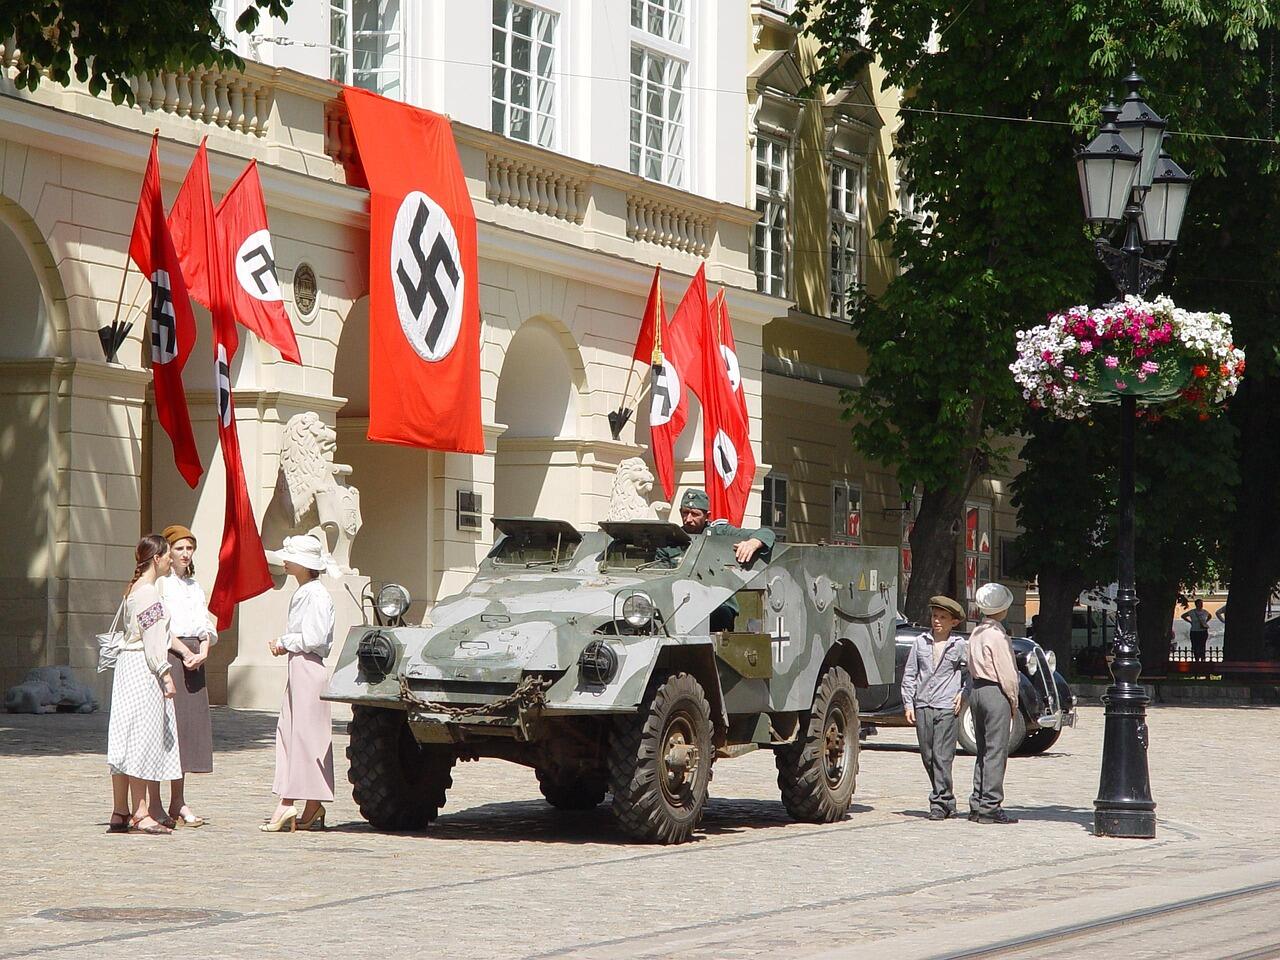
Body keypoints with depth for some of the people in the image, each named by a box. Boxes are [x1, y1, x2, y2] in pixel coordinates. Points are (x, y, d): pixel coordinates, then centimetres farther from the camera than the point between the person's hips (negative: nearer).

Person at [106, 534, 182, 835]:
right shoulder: (149, 592, -13)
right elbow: (153, 639, -17)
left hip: (128, 664, 10)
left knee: (125, 741, 8)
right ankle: (140, 813, -8)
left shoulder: (133, 590, 17)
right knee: (142, 740, -8)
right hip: (144, 668, -10)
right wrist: (165, 674, -16)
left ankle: (120, 813, 10)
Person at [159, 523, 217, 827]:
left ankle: (178, 802, 7)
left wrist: (203, 650, -1)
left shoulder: (194, 585, 20)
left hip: (194, 659, 7)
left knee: (191, 722, 3)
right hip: (167, 656, -7)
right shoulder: (160, 583, -2)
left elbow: (206, 626, 17)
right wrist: (186, 652, -13)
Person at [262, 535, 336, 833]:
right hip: (298, 668, 10)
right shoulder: (302, 593, 16)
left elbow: (313, 639, -19)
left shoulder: (315, 594, -13)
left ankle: (314, 808, -3)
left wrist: (285, 644, -7)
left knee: (308, 733, -6)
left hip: (309, 668, -10)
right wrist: (283, 645, 8)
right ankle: (287, 804, 10)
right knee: (289, 731, 8)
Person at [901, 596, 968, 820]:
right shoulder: (920, 642, 8)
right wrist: (908, 704, 6)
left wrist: (963, 694, 2)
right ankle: (947, 801, 18)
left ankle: (940, 803, -6)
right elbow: (909, 674, 11)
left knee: (942, 757, -9)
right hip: (922, 707, 4)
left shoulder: (960, 645, 1)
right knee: (927, 757, 6)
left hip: (947, 707, -4)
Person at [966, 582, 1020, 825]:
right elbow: (1006, 673, -16)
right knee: (996, 751, -6)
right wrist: (1013, 701, -5)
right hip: (995, 693, -9)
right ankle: (990, 806, -7)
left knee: (983, 750, 14)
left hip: (976, 690, 9)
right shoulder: (997, 635, -15)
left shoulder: (977, 633, 12)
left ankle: (977, 805, 15)